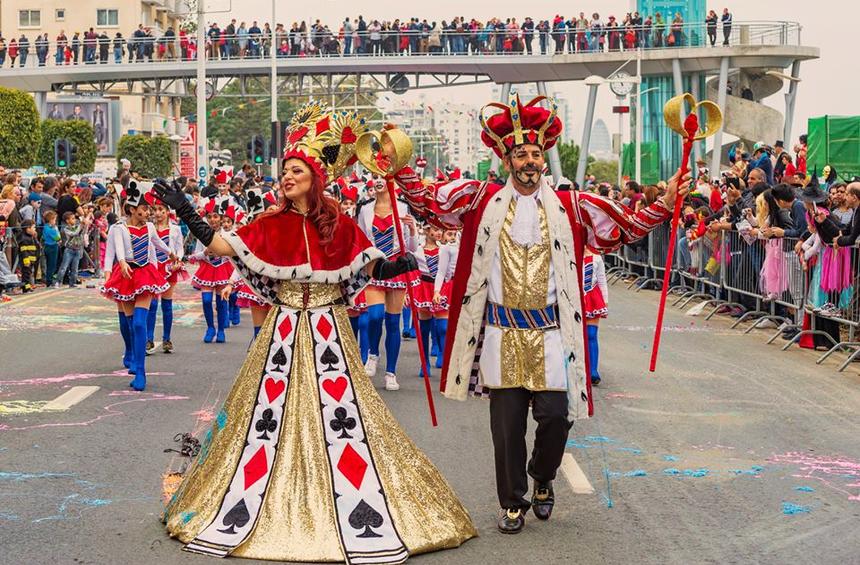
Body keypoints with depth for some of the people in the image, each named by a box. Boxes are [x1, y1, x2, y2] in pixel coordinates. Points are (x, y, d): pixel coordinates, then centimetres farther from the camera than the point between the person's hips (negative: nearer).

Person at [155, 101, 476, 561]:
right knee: (268, 416, 2)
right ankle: (240, 512, 11)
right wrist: (187, 215, -10)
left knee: (342, 415, -3)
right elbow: (224, 247, -3)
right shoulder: (272, 225, 1)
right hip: (284, 332, 1)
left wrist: (396, 267, -16)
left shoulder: (339, 225, 0)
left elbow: (370, 267, 3)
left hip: (329, 333, -1)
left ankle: (361, 518, 2)